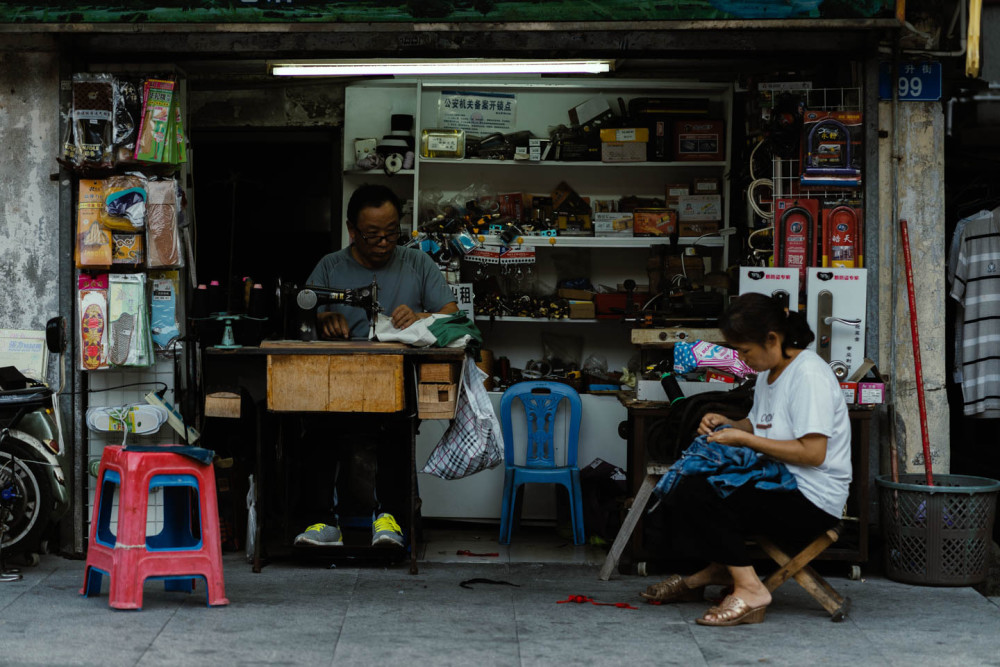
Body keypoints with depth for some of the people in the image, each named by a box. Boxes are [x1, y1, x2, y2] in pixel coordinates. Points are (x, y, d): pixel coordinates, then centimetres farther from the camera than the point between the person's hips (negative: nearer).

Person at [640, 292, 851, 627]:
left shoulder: (809, 374, -16)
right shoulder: (769, 371, 13)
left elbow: (813, 452, -23)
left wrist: (743, 439, -17)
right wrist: (727, 424, 4)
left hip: (811, 501, -10)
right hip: (779, 488, 10)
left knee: (695, 495, -22)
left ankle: (749, 589, -19)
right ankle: (716, 569, 9)